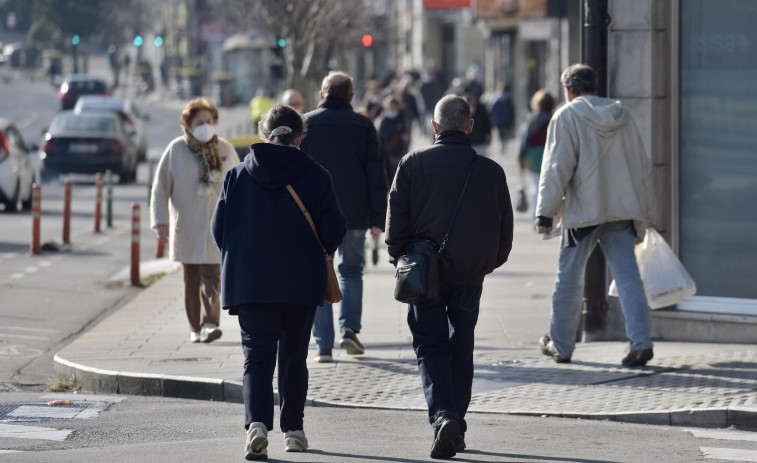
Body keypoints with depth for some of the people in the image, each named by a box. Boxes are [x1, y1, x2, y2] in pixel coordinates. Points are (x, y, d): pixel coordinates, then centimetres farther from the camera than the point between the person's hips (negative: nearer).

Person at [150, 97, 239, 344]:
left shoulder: (225, 150, 5)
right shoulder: (176, 150, -1)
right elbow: (160, 187, 0)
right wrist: (161, 221, -7)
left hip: (216, 226, 0)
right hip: (186, 227, 0)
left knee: (211, 276, -11)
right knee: (191, 279, 5)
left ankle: (210, 323, -19)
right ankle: (195, 328, 12)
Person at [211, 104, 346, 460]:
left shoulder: (238, 175, 0)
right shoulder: (316, 177, -4)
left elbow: (219, 228, 2)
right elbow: (333, 229, -6)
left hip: (249, 282, 0)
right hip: (302, 284, 0)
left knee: (257, 355, 3)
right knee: (293, 356, 14)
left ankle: (257, 422, -19)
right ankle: (292, 430, 21)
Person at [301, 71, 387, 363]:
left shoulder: (306, 124, -1)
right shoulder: (363, 126, 1)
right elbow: (376, 176, 0)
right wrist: (378, 219, 4)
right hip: (354, 216, 1)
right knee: (351, 271, 17)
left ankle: (323, 344, 2)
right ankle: (349, 329, 0)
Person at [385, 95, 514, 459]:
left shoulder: (413, 163, -3)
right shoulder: (491, 171, 2)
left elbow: (396, 220, -2)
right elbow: (505, 230, 8)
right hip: (469, 277, 2)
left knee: (430, 345, 4)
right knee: (461, 348, 15)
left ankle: (442, 414, -19)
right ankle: (457, 426, 19)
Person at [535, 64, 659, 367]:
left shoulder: (567, 117, -3)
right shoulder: (621, 116, 12)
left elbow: (557, 168, -10)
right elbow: (642, 166, 16)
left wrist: (545, 213, -8)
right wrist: (648, 211, 23)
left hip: (583, 211, -4)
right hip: (623, 209, 4)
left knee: (569, 278, 8)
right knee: (627, 276, -1)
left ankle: (561, 345, 17)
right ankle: (641, 341, -14)